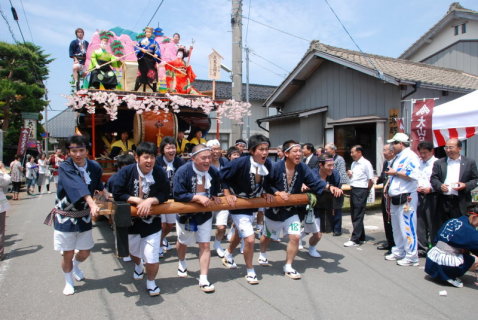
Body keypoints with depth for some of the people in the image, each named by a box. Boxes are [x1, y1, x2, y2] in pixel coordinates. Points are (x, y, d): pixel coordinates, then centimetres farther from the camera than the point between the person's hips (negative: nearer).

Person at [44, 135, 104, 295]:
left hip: (84, 216, 3)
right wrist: (92, 203, -51)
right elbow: (77, 186, -38)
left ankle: (75, 267, 49)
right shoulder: (64, 168, -19)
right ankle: (68, 281, 34)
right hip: (65, 217, -3)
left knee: (85, 252, 13)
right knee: (68, 254, 5)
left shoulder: (95, 167, -7)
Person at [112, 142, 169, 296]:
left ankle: (151, 281, 27)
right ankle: (138, 266, 64)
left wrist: (149, 201, -26)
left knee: (152, 259, -6)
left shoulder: (160, 173, -14)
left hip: (152, 222, -1)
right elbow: (117, 194, -15)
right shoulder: (126, 172, -15)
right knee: (134, 251, 28)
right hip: (130, 220, 2)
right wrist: (137, 200, -23)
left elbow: (164, 195, -11)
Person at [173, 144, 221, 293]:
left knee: (205, 245, -1)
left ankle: (203, 279, 10)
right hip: (185, 214, -2)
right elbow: (178, 195, -28)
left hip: (205, 214, 2)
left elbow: (216, 189, 6)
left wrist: (214, 197, -13)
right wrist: (198, 198, -34)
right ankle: (182, 263, 54)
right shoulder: (183, 171, -27)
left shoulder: (214, 172, -14)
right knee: (183, 242, 23)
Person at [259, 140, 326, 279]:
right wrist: (277, 192, -29)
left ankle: (288, 267, 10)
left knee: (295, 237, -11)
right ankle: (262, 255, 54)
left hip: (291, 210, 2)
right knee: (267, 235, 21)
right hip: (273, 210, -2)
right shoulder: (276, 168, -25)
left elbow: (315, 182, -16)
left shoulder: (302, 168, -14)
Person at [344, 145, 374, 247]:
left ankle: (355, 239, 1)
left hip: (361, 191, -8)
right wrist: (349, 174, 3)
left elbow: (371, 180, -11)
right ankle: (361, 237, 26)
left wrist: (366, 190, -1)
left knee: (358, 216, -4)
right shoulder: (353, 163, 13)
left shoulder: (366, 164, -11)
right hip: (353, 189, 9)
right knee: (354, 215, 13)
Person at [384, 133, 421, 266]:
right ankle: (398, 252, 28)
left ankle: (411, 257, 1)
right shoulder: (398, 157, 20)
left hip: (406, 198, -10)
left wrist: (395, 173, -14)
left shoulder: (410, 156, -10)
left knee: (407, 226, -7)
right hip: (395, 198, 10)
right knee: (396, 227, 16)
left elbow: (413, 175, -22)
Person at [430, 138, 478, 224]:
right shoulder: (439, 163, 9)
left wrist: (465, 185, -12)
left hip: (461, 202, -1)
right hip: (443, 202, 1)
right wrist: (440, 185, -14)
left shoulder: (469, 162, 7)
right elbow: (433, 178, 6)